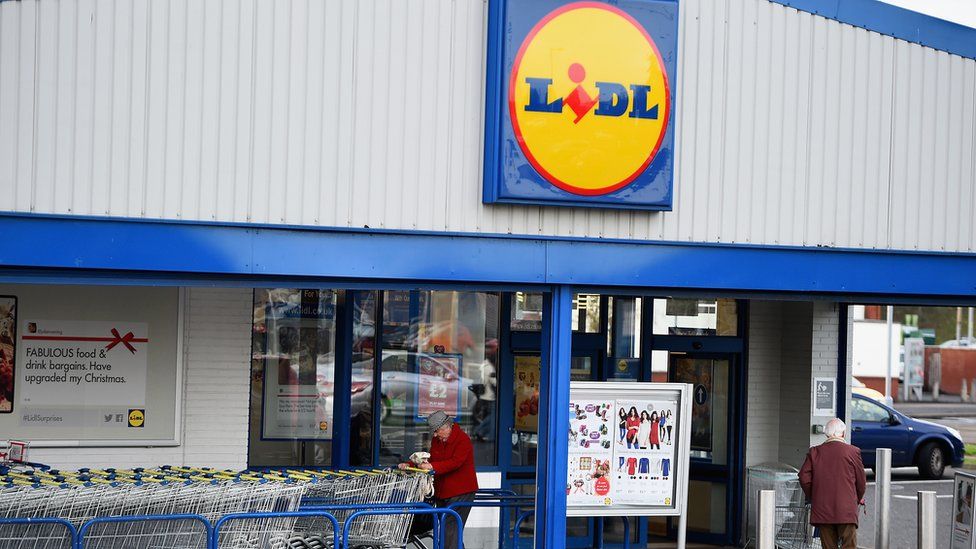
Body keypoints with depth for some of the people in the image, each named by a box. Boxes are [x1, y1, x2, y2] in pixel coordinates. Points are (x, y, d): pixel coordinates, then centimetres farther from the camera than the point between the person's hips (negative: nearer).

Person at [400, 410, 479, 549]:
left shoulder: (462, 440, -14)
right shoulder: (436, 440, 11)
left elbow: (455, 462, -25)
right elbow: (430, 459, 11)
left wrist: (433, 467, -34)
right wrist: (410, 465, -4)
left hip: (461, 492, -8)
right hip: (442, 492, 8)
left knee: (451, 528, -14)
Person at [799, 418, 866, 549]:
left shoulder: (815, 452, 4)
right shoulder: (853, 451, -2)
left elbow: (804, 478, 0)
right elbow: (861, 480, 3)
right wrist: (858, 499, 20)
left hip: (821, 510, 3)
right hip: (847, 509, -3)